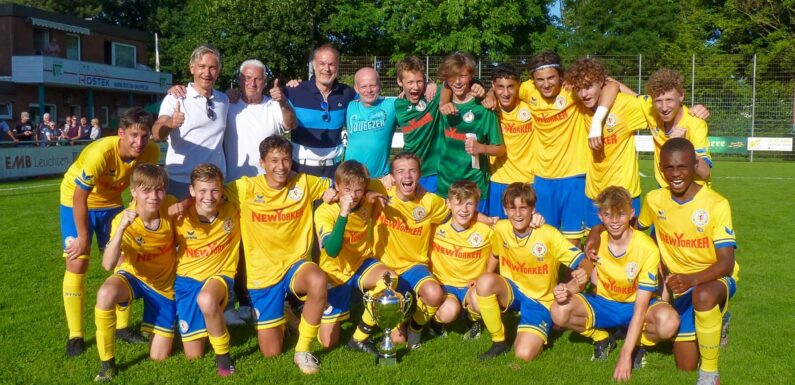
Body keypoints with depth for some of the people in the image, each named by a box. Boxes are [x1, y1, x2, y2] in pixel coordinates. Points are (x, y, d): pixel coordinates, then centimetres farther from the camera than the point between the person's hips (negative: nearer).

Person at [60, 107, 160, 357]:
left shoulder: (151, 152, -23)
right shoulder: (100, 153, -37)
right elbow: (79, 198, -27)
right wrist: (83, 238, -20)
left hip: (111, 202, 5)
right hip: (77, 201, -5)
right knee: (77, 264, -8)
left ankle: (123, 326, 18)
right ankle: (75, 336, 3)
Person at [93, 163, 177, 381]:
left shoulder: (170, 207, -21)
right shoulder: (123, 220, -27)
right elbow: (108, 265, -41)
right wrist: (121, 228, -50)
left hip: (164, 284, 1)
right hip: (134, 276, -1)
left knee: (159, 357, 0)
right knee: (105, 294, -40)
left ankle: (163, 329, 38)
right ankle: (107, 363, -18)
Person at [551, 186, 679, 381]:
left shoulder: (647, 248, -22)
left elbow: (640, 307, -23)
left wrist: (626, 354, -28)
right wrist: (567, 291, -32)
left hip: (634, 306, -2)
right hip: (602, 303, 3)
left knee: (668, 323, -37)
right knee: (559, 312, -27)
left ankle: (638, 344, 0)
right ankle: (601, 339, 4)